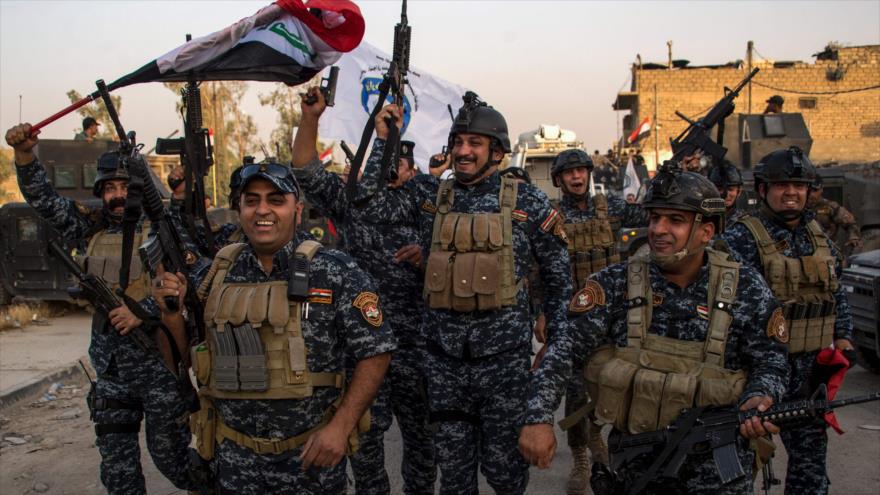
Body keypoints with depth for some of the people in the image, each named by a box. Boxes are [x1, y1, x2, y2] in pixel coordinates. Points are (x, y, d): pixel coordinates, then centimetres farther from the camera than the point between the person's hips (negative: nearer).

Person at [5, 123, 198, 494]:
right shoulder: (92, 230, 8)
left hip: (158, 356, -4)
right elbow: (43, 199, 8)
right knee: (116, 461, 11)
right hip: (110, 362, 5)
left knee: (168, 451, 5)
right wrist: (24, 154, -7)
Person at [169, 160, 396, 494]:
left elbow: (375, 353, -9)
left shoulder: (336, 273, -10)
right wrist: (172, 312, -9)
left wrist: (341, 426, -16)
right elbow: (185, 356, 10)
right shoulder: (218, 273, 2)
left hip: (312, 453, -3)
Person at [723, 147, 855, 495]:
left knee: (811, 449, 16)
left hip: (812, 367, 6)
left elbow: (837, 291, 20)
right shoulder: (742, 239, -12)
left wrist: (843, 336, 10)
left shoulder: (819, 235, 11)